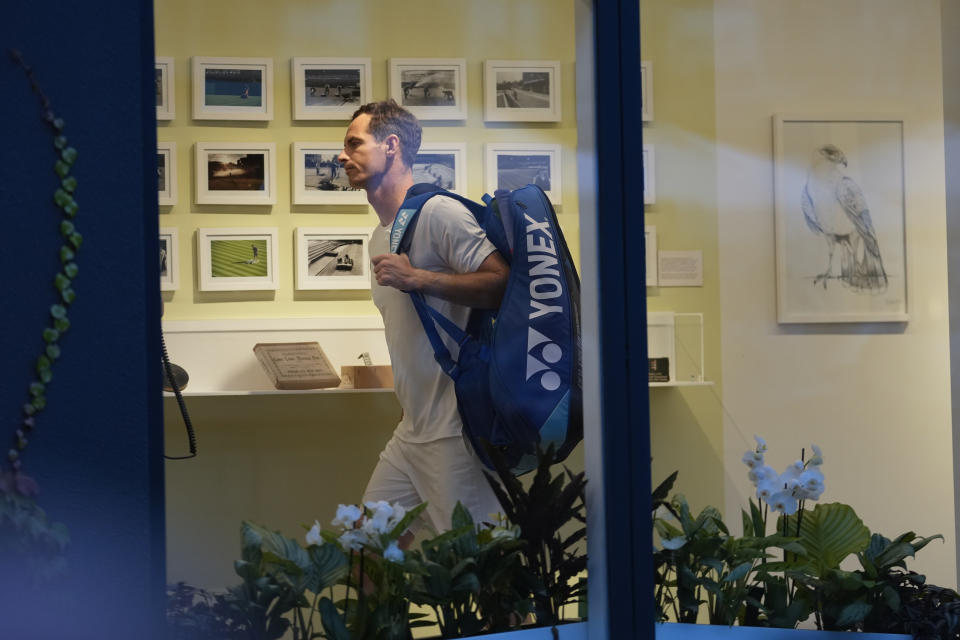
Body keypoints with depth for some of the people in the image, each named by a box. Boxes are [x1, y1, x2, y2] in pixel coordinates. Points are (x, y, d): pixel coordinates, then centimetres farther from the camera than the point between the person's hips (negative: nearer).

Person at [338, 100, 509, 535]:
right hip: (412, 430, 10)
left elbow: (502, 283, -20)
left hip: (454, 431, -9)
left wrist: (417, 278, -24)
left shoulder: (438, 213, -10)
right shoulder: (381, 237, 19)